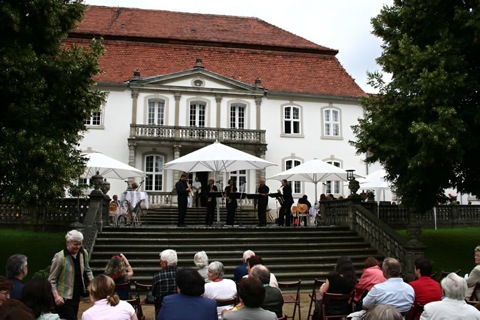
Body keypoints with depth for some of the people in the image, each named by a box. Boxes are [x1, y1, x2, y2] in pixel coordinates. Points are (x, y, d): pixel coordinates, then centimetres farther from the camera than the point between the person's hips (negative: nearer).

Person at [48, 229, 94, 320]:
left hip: (76, 295, 6)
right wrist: (56, 296, -25)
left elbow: (87, 270, 14)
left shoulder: (83, 253, -1)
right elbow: (52, 280, -14)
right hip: (64, 298, -6)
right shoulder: (59, 257, -18)